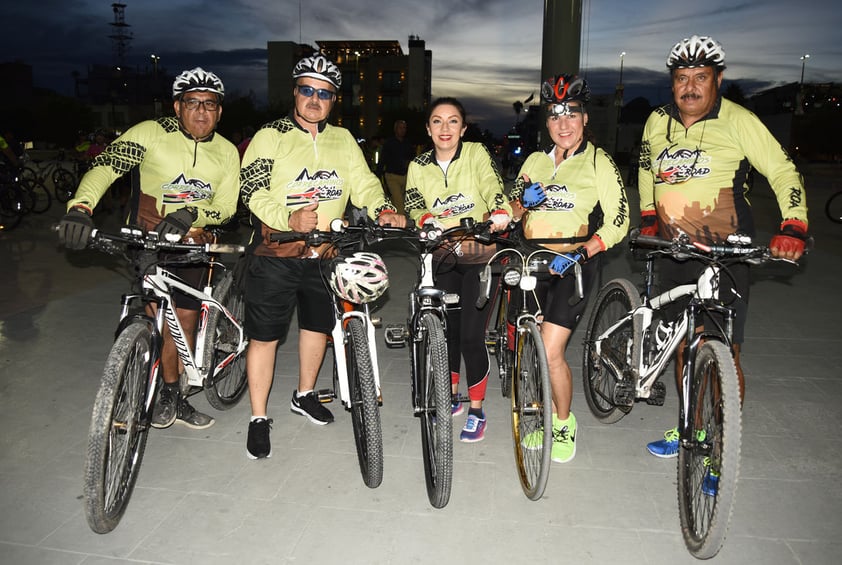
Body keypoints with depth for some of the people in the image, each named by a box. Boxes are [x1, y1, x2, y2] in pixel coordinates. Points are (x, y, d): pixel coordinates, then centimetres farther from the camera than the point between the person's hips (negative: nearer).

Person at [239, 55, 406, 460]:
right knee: (265, 336, 1)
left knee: (318, 325, 18)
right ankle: (258, 419, 17)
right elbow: (253, 190, -15)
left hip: (325, 255, 5)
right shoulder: (271, 136, -5)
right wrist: (290, 218, -32)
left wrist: (382, 209, -19)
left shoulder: (343, 140, 10)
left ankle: (305, 395, 41)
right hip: (276, 254, -5)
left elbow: (363, 182, 2)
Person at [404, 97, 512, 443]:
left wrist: (500, 212, -41)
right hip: (442, 258, 3)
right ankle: (452, 397, 33)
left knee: (470, 335, -7)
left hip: (478, 256, -3)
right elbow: (414, 207, -7)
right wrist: (428, 220, -29)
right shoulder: (419, 167, 4)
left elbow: (493, 187, -20)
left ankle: (477, 411, 11)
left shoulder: (476, 155, -4)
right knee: (446, 330, 10)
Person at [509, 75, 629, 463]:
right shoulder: (535, 161, 10)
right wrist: (524, 201, -8)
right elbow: (512, 210, 15)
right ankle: (546, 416, 31)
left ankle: (565, 424, 13)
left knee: (550, 351, -13)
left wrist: (579, 254, -22)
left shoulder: (600, 164, -5)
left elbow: (618, 223, -9)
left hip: (574, 266, -5)